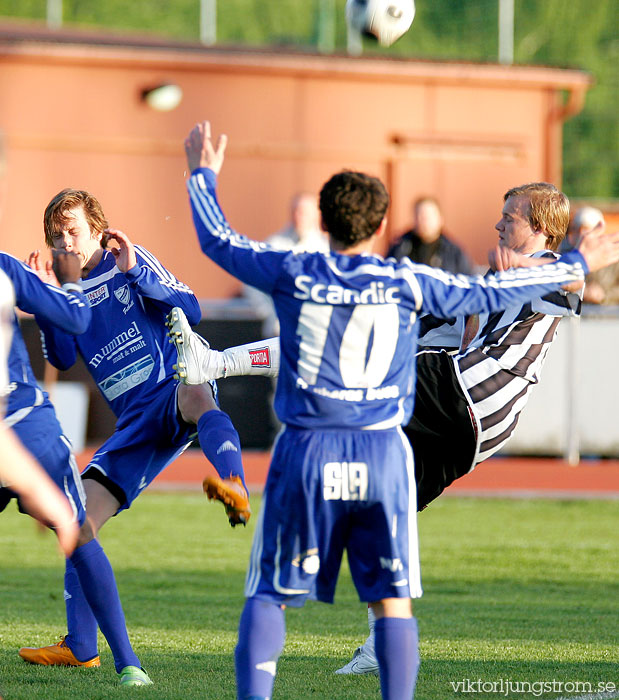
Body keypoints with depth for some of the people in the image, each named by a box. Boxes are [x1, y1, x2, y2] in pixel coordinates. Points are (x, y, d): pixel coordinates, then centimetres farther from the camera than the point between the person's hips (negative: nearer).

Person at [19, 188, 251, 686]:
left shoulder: (128, 262, 3)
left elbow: (190, 310, -7)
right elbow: (62, 359, -1)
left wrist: (137, 274, -19)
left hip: (174, 390, -6)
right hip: (136, 424, 6)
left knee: (196, 394, -44)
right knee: (77, 522, -1)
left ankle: (235, 490, -73)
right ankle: (82, 646, 11)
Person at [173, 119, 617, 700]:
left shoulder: (292, 276, 1)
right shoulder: (408, 283, 0)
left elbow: (219, 242, 16)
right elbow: (488, 293, 8)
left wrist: (203, 175, 32)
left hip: (306, 455, 0)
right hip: (383, 456, 0)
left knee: (269, 594, 6)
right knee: (392, 598, 6)